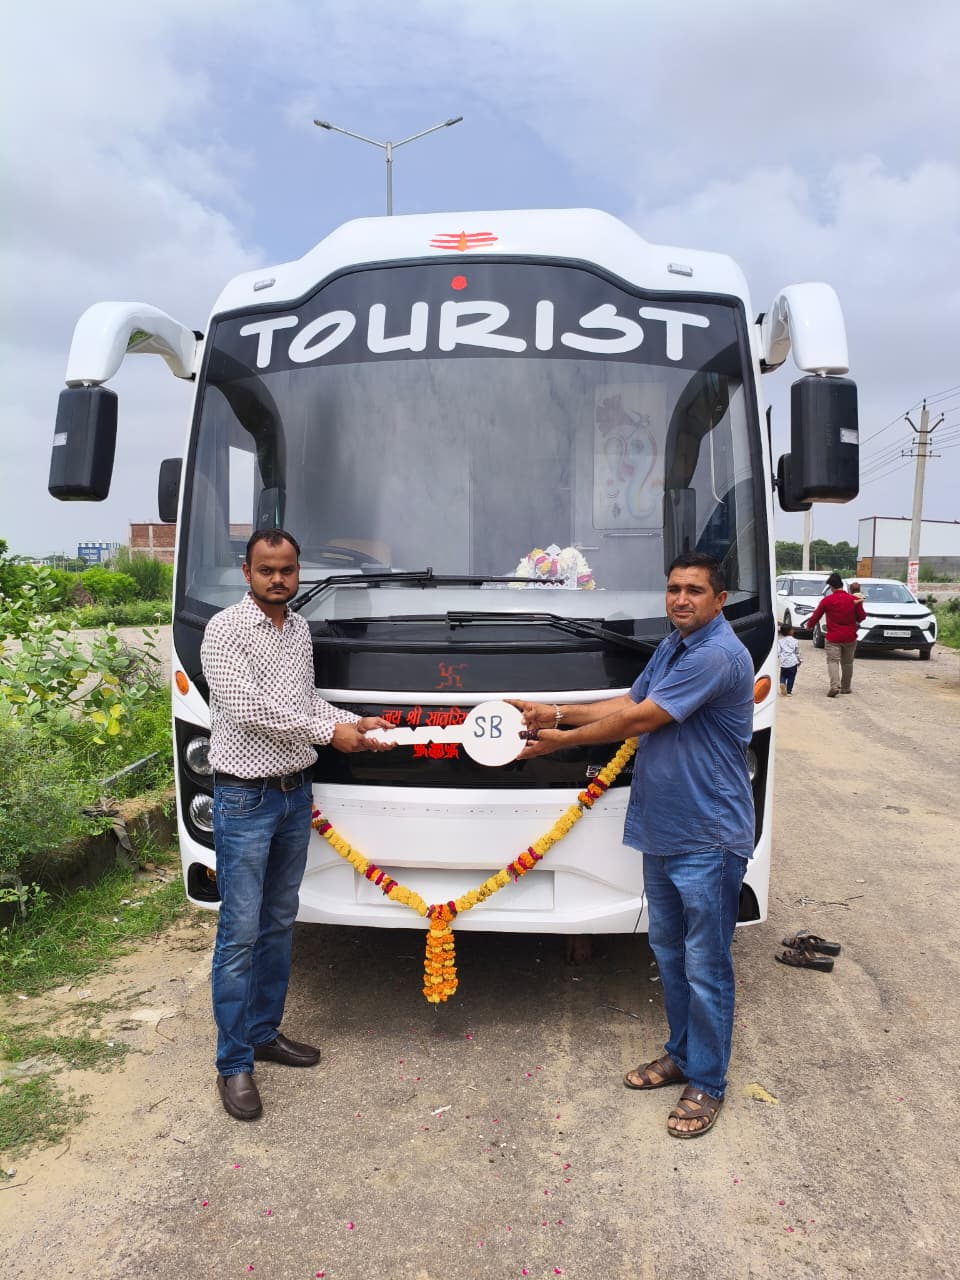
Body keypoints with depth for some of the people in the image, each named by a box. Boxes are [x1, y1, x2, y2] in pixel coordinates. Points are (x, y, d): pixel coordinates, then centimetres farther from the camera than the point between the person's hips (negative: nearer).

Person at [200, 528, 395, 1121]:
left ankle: (265, 1032, 30)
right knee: (240, 934, -2)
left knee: (280, 924, 16)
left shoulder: (300, 629, 10)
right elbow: (246, 709, -20)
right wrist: (328, 731, -18)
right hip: (245, 799, -7)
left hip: (296, 794, 7)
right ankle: (235, 1064, 10)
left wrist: (357, 722, 3)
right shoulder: (227, 629, -12)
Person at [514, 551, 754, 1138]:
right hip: (660, 832, 9)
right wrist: (557, 713, 2)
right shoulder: (671, 647, 11)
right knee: (670, 952, 20)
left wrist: (562, 739, -11)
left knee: (705, 966, 3)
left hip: (708, 840, -9)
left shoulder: (717, 655, -21)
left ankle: (707, 1084, 19)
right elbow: (629, 703, 13)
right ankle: (681, 1055, 37)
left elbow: (642, 718, -21)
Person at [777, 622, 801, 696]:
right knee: (791, 677, 6)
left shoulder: (780, 641, 3)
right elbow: (797, 652, 10)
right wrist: (799, 661, 21)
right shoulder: (794, 640, 2)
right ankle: (789, 691, 7)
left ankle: (782, 683, -10)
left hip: (783, 662, 1)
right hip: (793, 662, -1)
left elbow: (778, 651, -5)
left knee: (783, 675, 19)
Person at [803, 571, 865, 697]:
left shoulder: (827, 600, -7)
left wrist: (809, 625, 20)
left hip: (833, 638, -3)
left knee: (833, 661, -4)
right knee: (847, 663, 14)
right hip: (850, 637, 3)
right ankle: (845, 687, 23)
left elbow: (816, 615, 2)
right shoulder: (854, 600, -2)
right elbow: (861, 617, 4)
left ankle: (834, 685, -24)